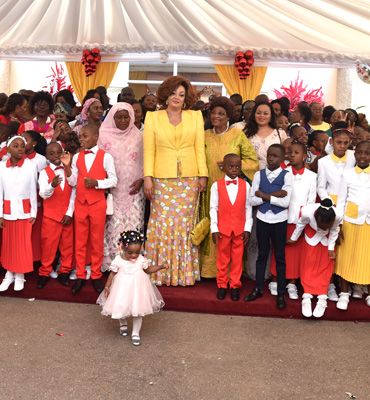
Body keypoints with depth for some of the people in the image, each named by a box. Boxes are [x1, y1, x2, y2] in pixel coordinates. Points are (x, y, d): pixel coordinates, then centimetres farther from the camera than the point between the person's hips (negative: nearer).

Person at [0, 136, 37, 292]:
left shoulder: (31, 166, -8)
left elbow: (33, 191, -3)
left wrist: (33, 213, -2)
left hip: (24, 211, -2)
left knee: (23, 243, 3)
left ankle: (20, 276, 16)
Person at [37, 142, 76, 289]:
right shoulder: (44, 172, -4)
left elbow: (73, 193, 3)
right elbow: (43, 194, -15)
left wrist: (69, 213, -4)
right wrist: (52, 185, -36)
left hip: (67, 216, 2)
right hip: (50, 215, -2)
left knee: (67, 244, 8)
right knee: (48, 244, 3)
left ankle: (65, 271, 22)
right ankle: (44, 272, 18)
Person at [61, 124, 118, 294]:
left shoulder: (105, 157, -4)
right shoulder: (77, 157, 7)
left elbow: (113, 180, -5)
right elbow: (73, 182, 6)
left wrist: (96, 183, -19)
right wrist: (67, 166, -8)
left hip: (98, 204, -3)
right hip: (80, 203, 3)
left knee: (97, 241, 6)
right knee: (80, 241, 8)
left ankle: (96, 276, 18)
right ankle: (80, 276, 18)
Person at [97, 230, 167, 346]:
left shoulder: (141, 260, -7)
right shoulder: (118, 260, -13)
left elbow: (148, 269, 9)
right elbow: (113, 273, -2)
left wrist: (161, 266, -2)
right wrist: (107, 287, -2)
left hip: (138, 288, 1)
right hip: (122, 288, -1)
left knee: (138, 310, 4)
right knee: (120, 308, 11)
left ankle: (135, 333, 20)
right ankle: (123, 324, 45)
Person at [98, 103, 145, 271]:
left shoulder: (138, 136, 8)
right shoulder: (104, 135, 4)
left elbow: (145, 161, 11)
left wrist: (141, 180, -3)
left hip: (133, 190, 1)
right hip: (111, 190, -1)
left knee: (133, 224, -3)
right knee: (113, 225, -5)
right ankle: (112, 263, 3)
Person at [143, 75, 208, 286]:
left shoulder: (195, 117, 12)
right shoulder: (153, 117, 8)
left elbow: (200, 148, 9)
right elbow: (149, 150, 4)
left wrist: (203, 175, 1)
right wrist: (147, 177, -4)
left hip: (189, 179, 1)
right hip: (162, 179, -1)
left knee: (185, 222, 3)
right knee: (163, 222, -2)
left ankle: (185, 271, 13)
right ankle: (161, 271, 9)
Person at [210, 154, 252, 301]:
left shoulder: (245, 185, 0)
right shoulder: (217, 185, -4)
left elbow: (248, 208, 2)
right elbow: (213, 208, -2)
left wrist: (247, 228, -3)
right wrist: (214, 229, -6)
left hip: (240, 229, 1)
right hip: (223, 228, -1)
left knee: (237, 258, 9)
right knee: (222, 258, 10)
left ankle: (235, 285, 23)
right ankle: (222, 285, 25)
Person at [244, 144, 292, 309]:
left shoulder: (286, 175, -8)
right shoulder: (259, 175, 0)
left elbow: (285, 202, -17)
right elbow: (252, 200, -7)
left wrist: (264, 195, -15)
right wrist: (274, 195, -17)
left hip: (279, 221, -2)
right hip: (262, 219, 2)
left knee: (280, 256, 9)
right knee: (262, 255, 14)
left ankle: (281, 293, 20)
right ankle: (258, 289, 27)